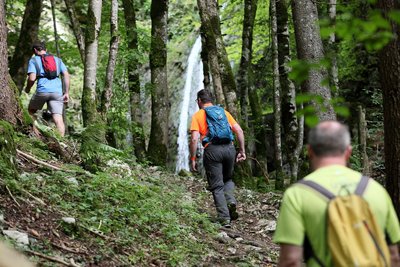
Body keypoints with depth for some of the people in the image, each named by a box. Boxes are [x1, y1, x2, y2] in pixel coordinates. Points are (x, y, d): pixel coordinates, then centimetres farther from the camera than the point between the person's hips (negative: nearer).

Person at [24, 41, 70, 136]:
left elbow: (32, 78, -4)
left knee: (31, 111, 24)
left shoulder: (33, 60, 8)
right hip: (57, 92, 2)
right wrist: (66, 93, 11)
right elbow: (66, 75, 10)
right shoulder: (57, 60, 19)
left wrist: (27, 89, 14)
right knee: (58, 119, -4)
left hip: (42, 91, -2)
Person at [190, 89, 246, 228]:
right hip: (229, 148, 3)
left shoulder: (198, 115, 9)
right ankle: (231, 201, -2)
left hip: (212, 150, -3)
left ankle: (225, 219, -1)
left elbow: (194, 139, -3)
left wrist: (193, 159, 2)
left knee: (217, 186, 5)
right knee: (228, 179, 25)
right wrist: (242, 151, 14)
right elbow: (239, 131, 11)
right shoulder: (224, 112, 19)